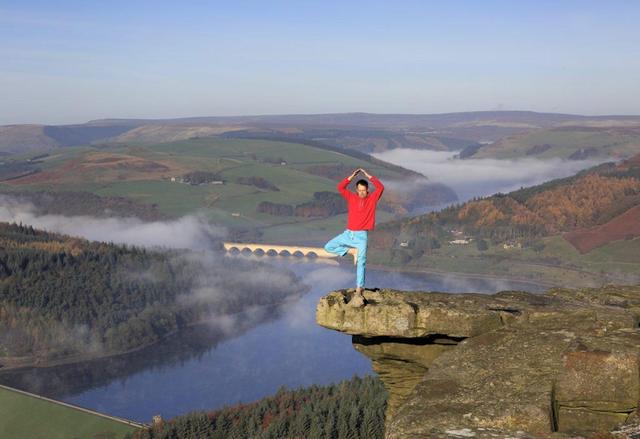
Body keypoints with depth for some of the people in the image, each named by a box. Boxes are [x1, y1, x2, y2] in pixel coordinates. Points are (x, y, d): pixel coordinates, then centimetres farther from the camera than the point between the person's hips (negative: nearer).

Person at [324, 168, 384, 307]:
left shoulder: (372, 198, 1)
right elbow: (340, 187, -6)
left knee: (360, 262, -9)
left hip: (362, 235, -3)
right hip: (348, 233, 3)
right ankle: (352, 251, 5)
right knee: (328, 247, -3)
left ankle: (358, 291, -11)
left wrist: (368, 175, -10)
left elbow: (381, 187, -14)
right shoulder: (351, 197, 5)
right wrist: (353, 176, -9)